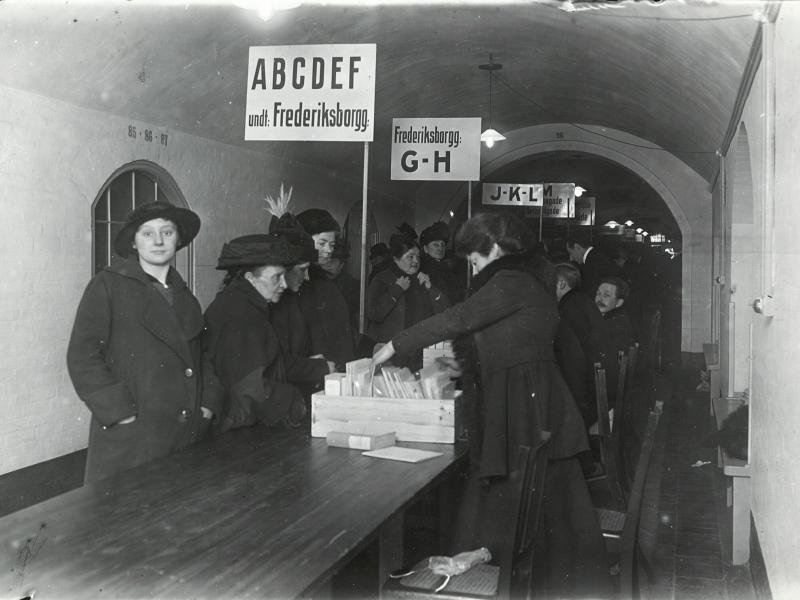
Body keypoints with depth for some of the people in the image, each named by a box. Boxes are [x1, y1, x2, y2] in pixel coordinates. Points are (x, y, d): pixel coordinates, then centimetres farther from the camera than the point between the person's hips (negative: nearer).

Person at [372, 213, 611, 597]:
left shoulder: (510, 283, -10)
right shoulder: (526, 284, 20)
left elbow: (457, 320, -16)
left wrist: (394, 346, -10)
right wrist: (461, 368, 20)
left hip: (521, 407, -9)